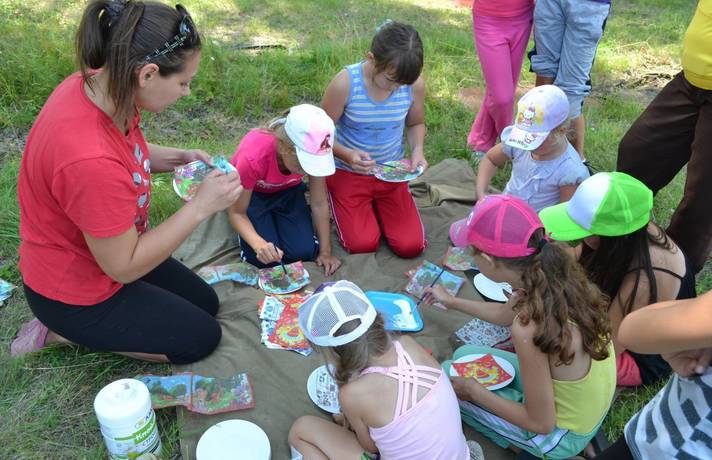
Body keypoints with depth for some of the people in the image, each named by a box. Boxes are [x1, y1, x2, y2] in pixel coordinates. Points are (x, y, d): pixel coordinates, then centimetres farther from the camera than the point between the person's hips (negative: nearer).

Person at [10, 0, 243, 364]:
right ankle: (62, 331, 8)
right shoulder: (91, 160, -41)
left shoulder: (96, 85, -15)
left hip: (109, 249, 8)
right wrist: (200, 206, -26)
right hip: (74, 291, -8)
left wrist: (175, 158, -9)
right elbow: (123, 266, -26)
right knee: (201, 338, 5)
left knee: (205, 303, 17)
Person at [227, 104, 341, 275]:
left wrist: (325, 252, -16)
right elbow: (237, 213, -27)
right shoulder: (253, 157, -39)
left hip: (287, 190, 3)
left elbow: (319, 203, -16)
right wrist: (258, 244, -45)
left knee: (304, 252, -16)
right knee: (264, 258, -21)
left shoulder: (313, 151, -29)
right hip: (251, 193, -2)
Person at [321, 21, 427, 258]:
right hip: (348, 173, -2)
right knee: (362, 244, -12)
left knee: (411, 246, -5)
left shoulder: (415, 84, -15)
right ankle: (341, 206, 21)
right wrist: (346, 154, -32)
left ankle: (375, 206, 24)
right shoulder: (345, 83, -25)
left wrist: (417, 150, -15)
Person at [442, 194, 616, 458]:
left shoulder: (529, 330, -38)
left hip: (562, 436, -6)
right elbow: (508, 315, 7)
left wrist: (473, 391, -11)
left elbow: (542, 424, -23)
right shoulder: (559, 277, -16)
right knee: (463, 356, 16)